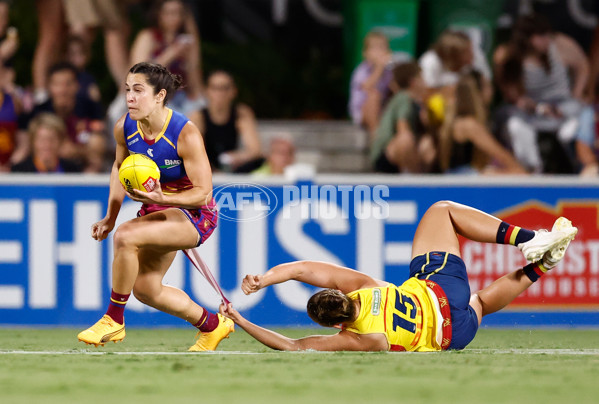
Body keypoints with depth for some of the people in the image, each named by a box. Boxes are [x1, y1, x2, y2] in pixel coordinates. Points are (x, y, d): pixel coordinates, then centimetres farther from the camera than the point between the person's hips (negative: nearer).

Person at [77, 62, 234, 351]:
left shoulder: (186, 134, -28)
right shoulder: (124, 129, -10)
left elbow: (203, 192, -23)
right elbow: (119, 167, 12)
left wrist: (162, 199, -39)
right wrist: (111, 216, 5)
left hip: (194, 213, -8)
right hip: (157, 208, 8)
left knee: (126, 236, -30)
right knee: (145, 289, 8)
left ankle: (114, 320, -15)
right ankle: (212, 326, 30)